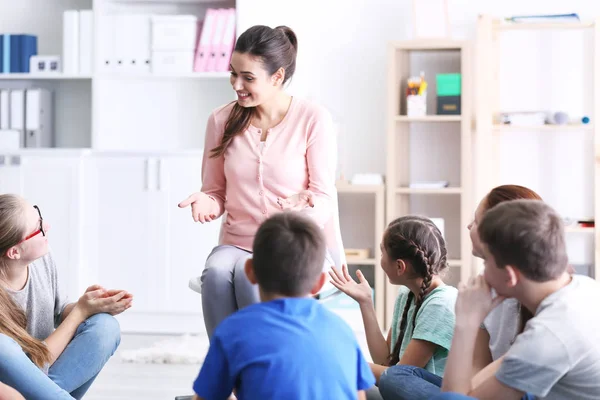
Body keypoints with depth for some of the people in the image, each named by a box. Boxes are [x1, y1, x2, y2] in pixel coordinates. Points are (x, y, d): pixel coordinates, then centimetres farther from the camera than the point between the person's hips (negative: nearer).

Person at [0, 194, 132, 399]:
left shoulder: (41, 258, -8)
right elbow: (36, 364, -20)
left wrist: (85, 305, -11)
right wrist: (81, 311, -20)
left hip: (42, 382, 7)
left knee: (104, 325, -16)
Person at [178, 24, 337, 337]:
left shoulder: (314, 120, -5)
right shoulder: (221, 120, 4)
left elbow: (324, 199, -4)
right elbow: (216, 191, 11)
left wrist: (305, 207, -27)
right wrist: (206, 202, -13)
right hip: (236, 245, 3)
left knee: (250, 277, -35)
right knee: (216, 273, -33)